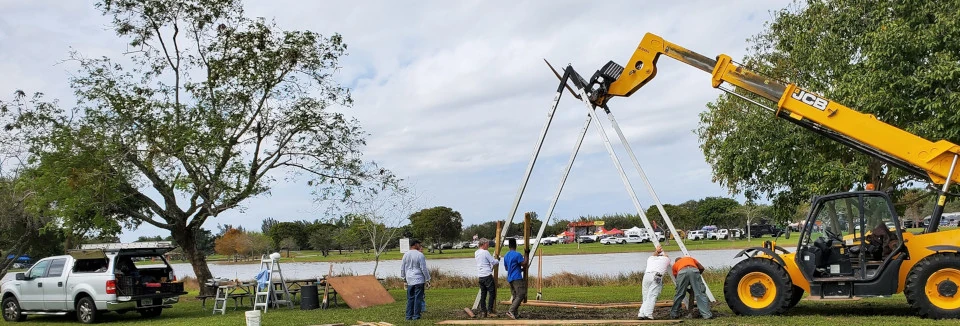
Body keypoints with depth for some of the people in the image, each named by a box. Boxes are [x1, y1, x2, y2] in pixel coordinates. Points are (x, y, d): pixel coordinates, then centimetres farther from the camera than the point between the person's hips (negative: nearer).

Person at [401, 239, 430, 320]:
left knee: (410, 298, 12)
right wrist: (427, 279, 0)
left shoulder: (406, 255, 5)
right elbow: (424, 268, -9)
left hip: (409, 280, 5)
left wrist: (404, 277, 24)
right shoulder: (420, 255, -11)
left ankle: (409, 315, 12)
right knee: (418, 298, 0)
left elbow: (402, 268, 12)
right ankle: (416, 316, 0)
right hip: (419, 280, -5)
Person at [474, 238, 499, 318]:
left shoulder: (476, 253, 13)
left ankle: (483, 311, 9)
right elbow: (494, 262, -8)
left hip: (480, 276, 8)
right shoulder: (485, 252, -11)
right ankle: (490, 310, -3)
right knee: (492, 293, 0)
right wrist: (498, 261, 13)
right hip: (487, 275, -8)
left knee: (483, 294, 10)